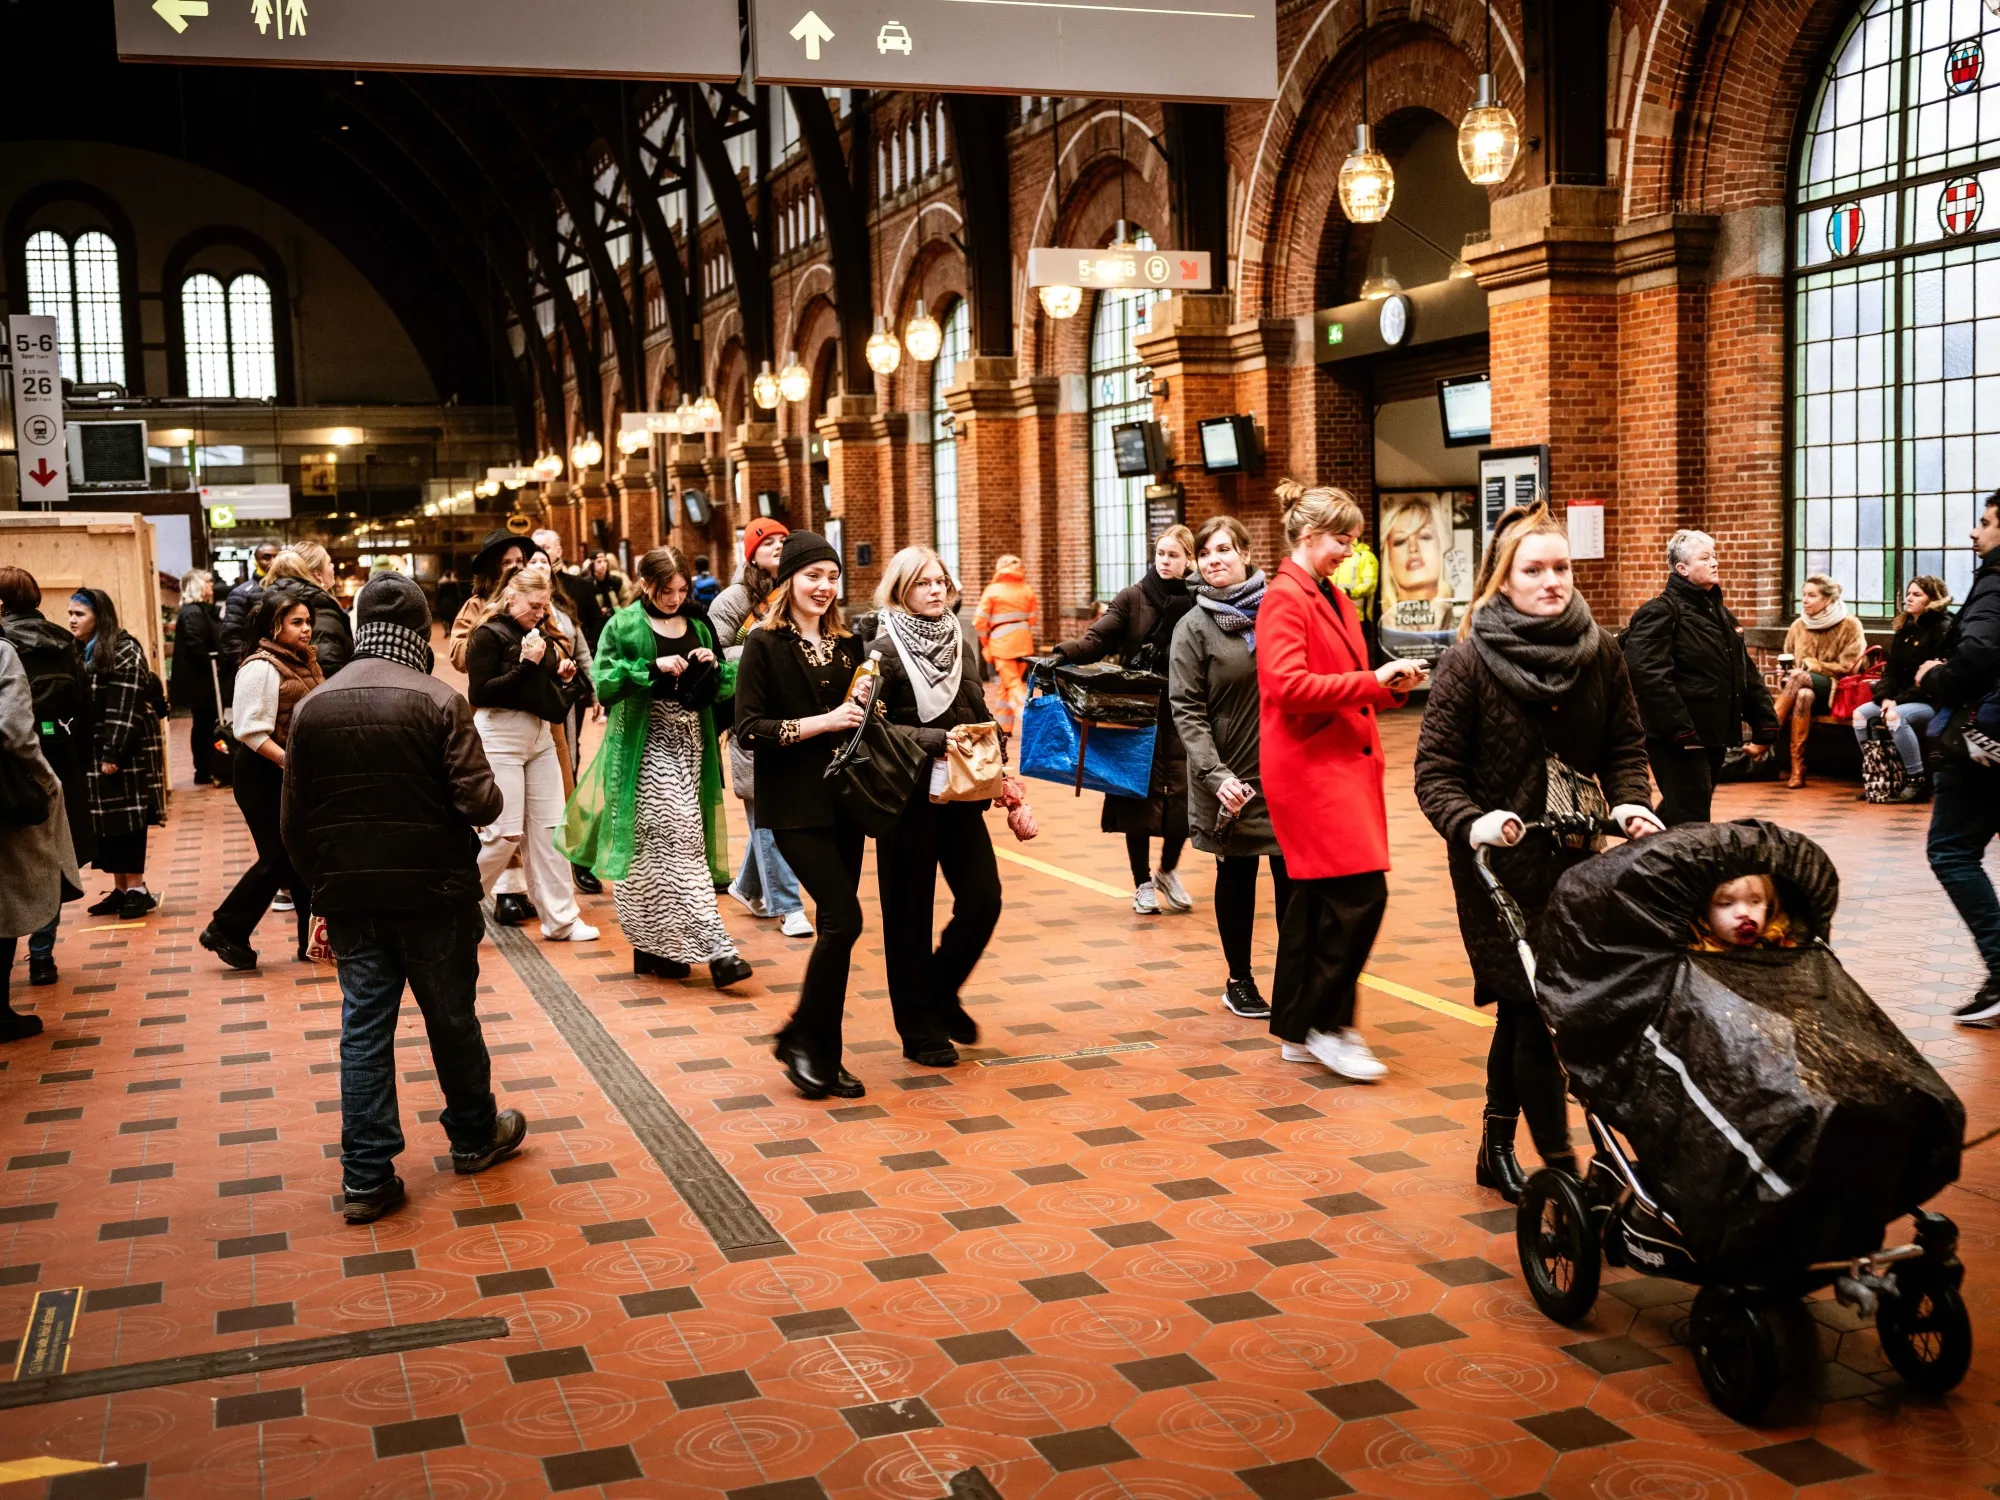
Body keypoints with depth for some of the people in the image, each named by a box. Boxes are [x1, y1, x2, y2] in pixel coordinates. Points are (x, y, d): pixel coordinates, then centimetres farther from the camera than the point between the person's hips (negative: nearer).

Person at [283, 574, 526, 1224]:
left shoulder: (313, 707, 0)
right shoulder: (439, 701, -13)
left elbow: (295, 821, 4)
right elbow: (479, 802, -17)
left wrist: (322, 891, 15)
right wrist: (493, 796, 6)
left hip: (349, 895, 3)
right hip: (433, 891, -3)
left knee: (363, 1026, 8)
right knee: (451, 1018, 14)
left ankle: (366, 1177, 9)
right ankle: (474, 1136, 33)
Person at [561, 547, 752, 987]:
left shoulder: (696, 627, 13)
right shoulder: (623, 626, -2)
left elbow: (709, 695, 16)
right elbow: (604, 682, -12)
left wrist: (712, 668, -4)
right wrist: (654, 667, -20)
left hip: (689, 741, 5)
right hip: (647, 744, -5)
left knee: (657, 844, 9)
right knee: (680, 839, -14)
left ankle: (652, 944, 18)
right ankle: (715, 949, -16)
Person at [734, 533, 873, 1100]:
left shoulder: (846, 643, 12)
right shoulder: (765, 645, -6)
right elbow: (749, 728, -13)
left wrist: (863, 714, 2)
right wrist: (822, 723, -18)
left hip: (844, 799, 6)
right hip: (794, 804, -6)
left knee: (836, 925, 7)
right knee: (844, 919, -14)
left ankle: (823, 1055, 18)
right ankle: (802, 1040, 3)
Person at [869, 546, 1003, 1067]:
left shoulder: (959, 642, 10)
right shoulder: (885, 650, -8)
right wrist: (934, 740, -20)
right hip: (909, 795, -5)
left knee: (983, 899, 0)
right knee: (910, 912, 3)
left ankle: (942, 992, 25)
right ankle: (920, 1029, 15)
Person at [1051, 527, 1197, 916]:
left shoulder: (1198, 602, 2)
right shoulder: (1133, 598, 0)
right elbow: (1098, 639, -10)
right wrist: (1063, 655, -28)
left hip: (1181, 713, 1)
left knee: (1183, 794, -1)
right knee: (1141, 795, 3)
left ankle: (1168, 871, 25)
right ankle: (1143, 883, 17)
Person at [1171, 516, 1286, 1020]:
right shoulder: (1194, 627, -2)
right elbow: (1187, 710, -8)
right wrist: (1215, 775, -19)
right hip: (1231, 776, -1)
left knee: (1292, 877, 3)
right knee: (1237, 877, 10)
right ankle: (1239, 980, 25)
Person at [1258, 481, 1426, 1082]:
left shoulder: (1335, 599, 18)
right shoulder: (1284, 598, -10)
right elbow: (1288, 685, -21)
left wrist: (1391, 687, 3)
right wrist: (1372, 680, -17)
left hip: (1345, 762, 9)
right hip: (1310, 767, -9)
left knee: (1317, 900, 11)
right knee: (1360, 893, -12)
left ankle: (1298, 1031, 19)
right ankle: (1327, 1024, 0)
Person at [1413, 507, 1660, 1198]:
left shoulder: (1599, 652, 1)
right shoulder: (1471, 661, -10)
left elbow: (1624, 746, 10)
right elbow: (1435, 771, -9)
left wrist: (1630, 802, -9)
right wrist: (1470, 824, -26)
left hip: (1572, 856, 4)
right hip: (1499, 863, -4)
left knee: (1522, 1010, 13)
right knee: (1534, 1008, -7)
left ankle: (1497, 1147, 30)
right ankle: (1563, 1168, -1)